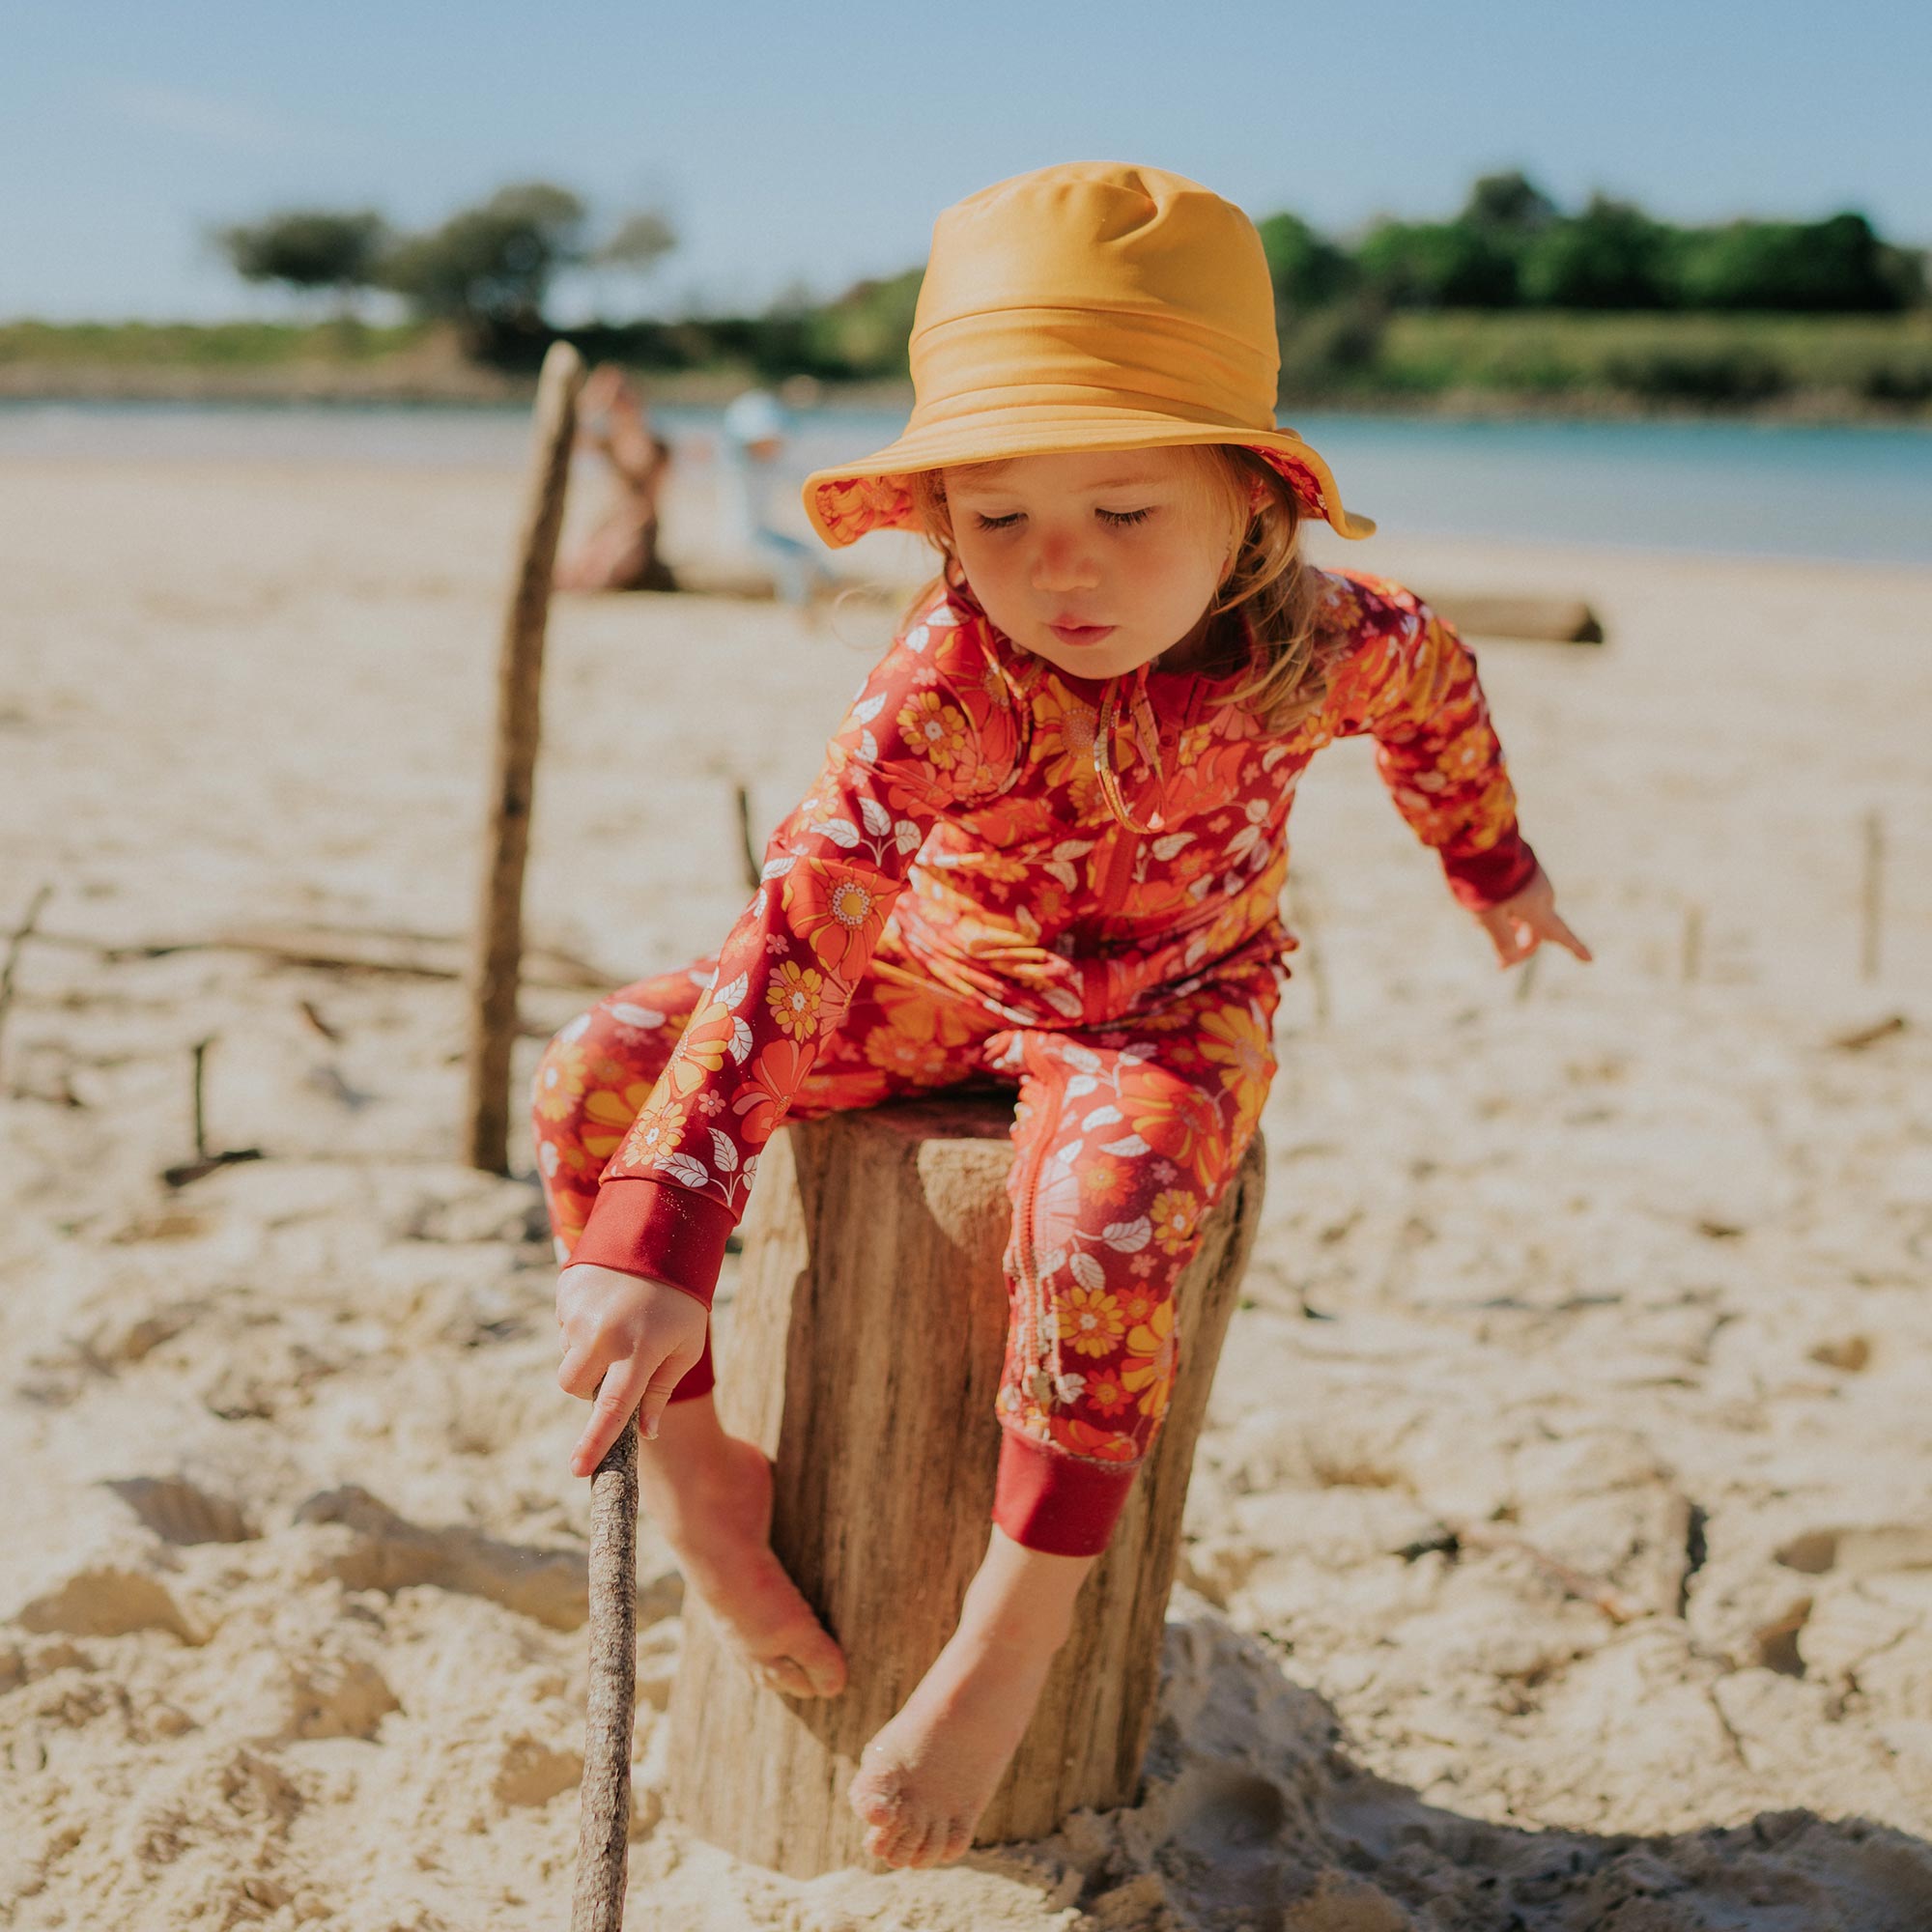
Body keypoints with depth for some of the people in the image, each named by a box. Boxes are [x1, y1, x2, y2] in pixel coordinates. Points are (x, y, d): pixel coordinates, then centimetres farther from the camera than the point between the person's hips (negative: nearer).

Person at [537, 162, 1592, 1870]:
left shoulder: (1324, 640, -22)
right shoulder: (949, 679, -32)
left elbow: (1434, 681, 5)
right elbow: (798, 934, -40)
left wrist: (1495, 867, 22)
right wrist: (659, 1236, -47)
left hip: (1172, 1009, 0)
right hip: (943, 980, 1)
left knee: (1106, 1209, -36)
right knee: (598, 1072, -17)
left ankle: (1025, 1614, -17)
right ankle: (696, 1457, -5)